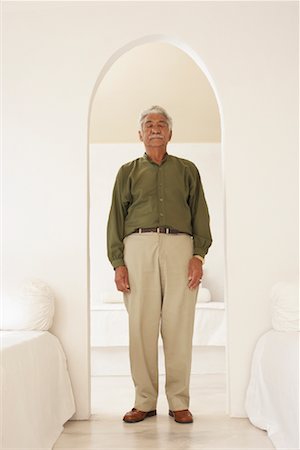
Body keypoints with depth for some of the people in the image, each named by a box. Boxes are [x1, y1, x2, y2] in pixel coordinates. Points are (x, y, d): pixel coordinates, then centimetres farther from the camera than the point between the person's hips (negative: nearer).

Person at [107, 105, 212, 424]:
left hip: (179, 246, 0)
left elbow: (200, 215, 11)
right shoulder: (128, 172, 19)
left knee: (178, 327, -3)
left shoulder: (187, 170, 19)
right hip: (138, 245, 0)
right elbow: (116, 218, 11)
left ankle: (179, 403, 7)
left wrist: (198, 255, -3)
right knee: (141, 325, -2)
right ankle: (145, 402, 8)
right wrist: (117, 263, 0)